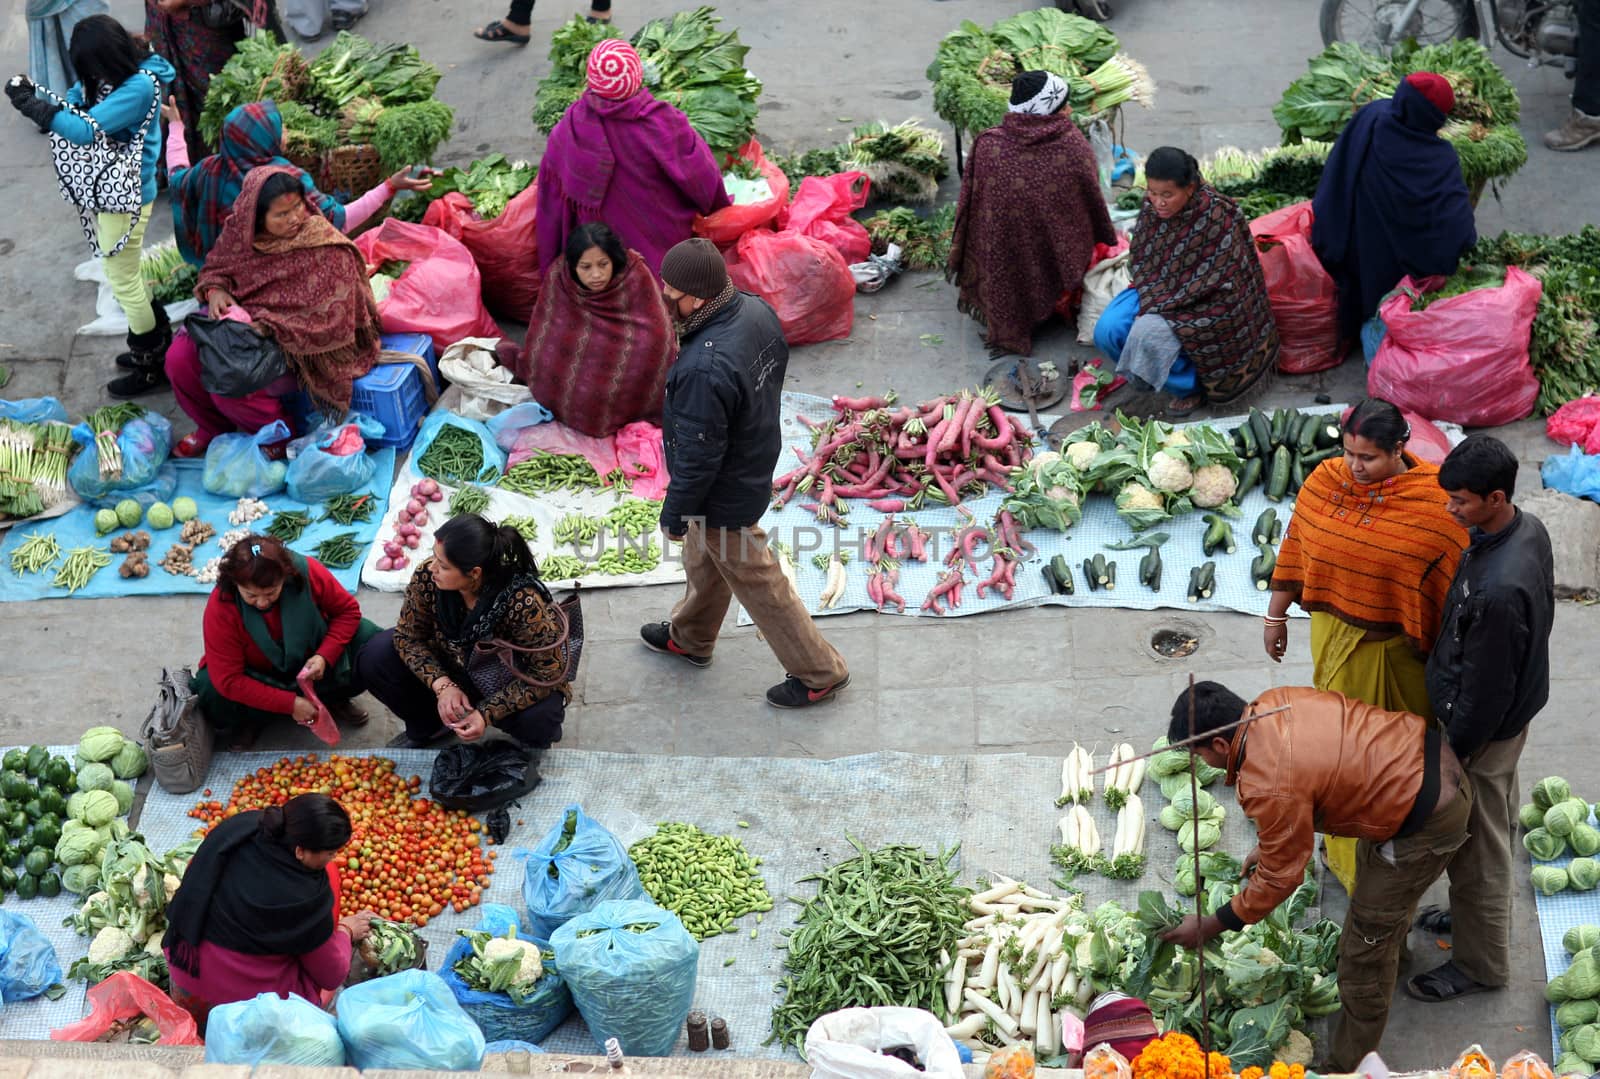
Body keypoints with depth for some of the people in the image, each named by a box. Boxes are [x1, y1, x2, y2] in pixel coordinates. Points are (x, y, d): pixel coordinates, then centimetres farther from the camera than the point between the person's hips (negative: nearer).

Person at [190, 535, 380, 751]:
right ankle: (249, 723, 1)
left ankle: (334, 700, 6)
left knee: (368, 638, -21)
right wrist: (291, 705, -31)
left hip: (311, 666, 2)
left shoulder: (306, 571, -26)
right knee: (209, 690, -33)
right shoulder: (220, 608, -30)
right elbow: (228, 680, -29)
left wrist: (325, 656, -26)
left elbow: (348, 610, -10)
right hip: (259, 679, -2)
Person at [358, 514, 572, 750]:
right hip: (454, 672, 4)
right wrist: (443, 686, -25)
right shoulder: (427, 578, -25)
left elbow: (547, 674, -27)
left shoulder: (525, 604, -36)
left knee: (536, 719, -36)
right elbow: (408, 636, -9)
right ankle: (427, 729, 14)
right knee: (375, 658, -14)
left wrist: (487, 714, -33)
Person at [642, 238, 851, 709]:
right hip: (757, 462, 9)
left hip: (725, 497, -9)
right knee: (705, 560, 31)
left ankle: (819, 673, 30)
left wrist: (674, 515, -13)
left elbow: (697, 458, -30)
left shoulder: (705, 369, -41)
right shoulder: (757, 310, -15)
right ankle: (691, 638, 56)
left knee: (756, 582, 13)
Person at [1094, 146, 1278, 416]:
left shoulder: (1217, 216, -27)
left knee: (1150, 333, -30)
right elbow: (1139, 259, 4)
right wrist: (1152, 298, -14)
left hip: (1205, 306, -6)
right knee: (1107, 330, -16)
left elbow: (1211, 282, -22)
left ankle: (1191, 386, -3)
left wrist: (1161, 306, -23)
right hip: (1161, 290, 6)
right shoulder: (1151, 206, -9)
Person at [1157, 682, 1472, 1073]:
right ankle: (1391, 942, 64)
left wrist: (1210, 926, -2)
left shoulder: (1269, 787, -27)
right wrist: (1269, 844, 20)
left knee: (1365, 950, 4)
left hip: (1429, 817, -9)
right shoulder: (1272, 703, -3)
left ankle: (1348, 1066, 18)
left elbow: (1279, 876, -13)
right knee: (1370, 863, 37)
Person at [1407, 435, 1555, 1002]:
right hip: (1514, 708, 9)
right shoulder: (1528, 529, -11)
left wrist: (1452, 753, -14)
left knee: (1477, 845, 12)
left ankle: (1480, 962, 31)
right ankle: (1478, 911, 52)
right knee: (1495, 824, 29)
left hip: (1482, 727, -9)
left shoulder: (1498, 589, -40)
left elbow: (1485, 688, -28)